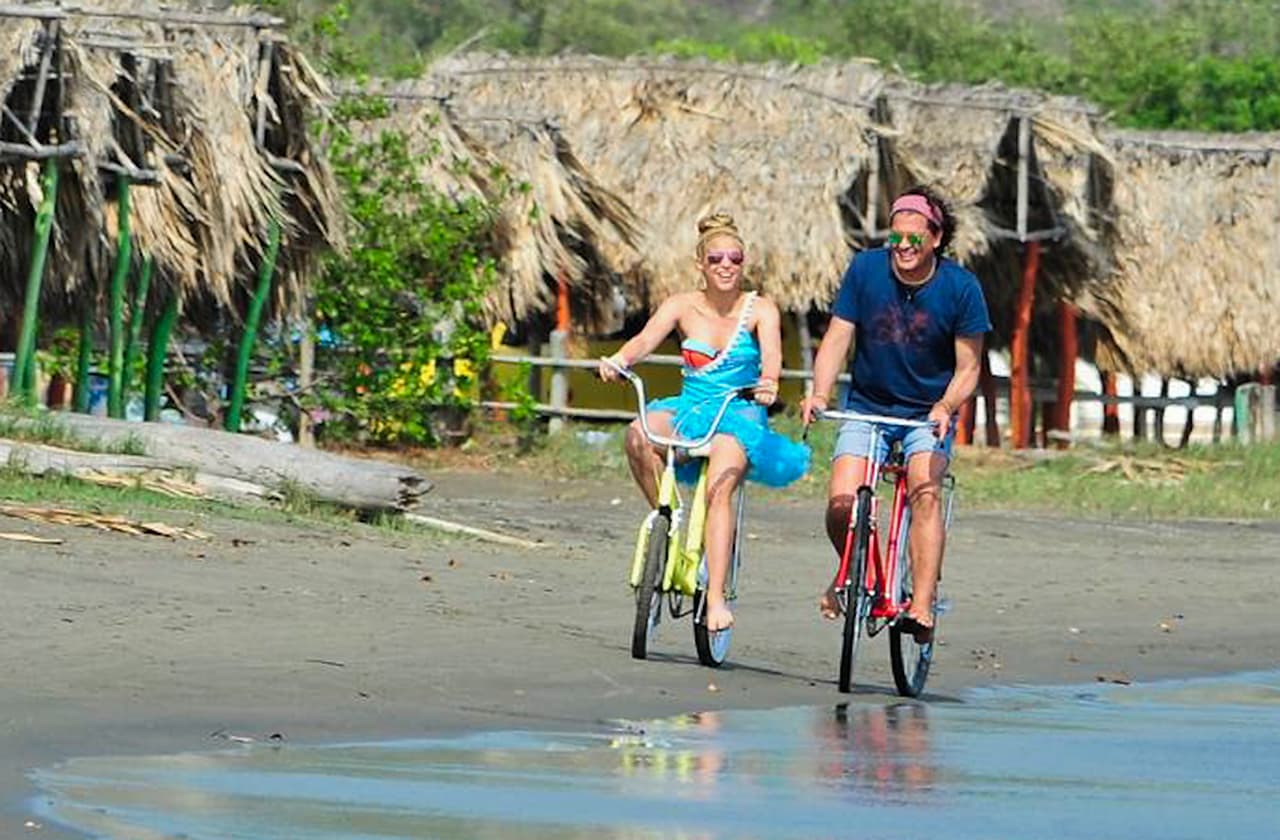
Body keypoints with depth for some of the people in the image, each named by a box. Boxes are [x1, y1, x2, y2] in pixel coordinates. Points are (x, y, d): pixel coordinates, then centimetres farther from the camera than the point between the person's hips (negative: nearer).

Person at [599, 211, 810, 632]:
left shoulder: (760, 309, 0)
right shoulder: (683, 306, 5)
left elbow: (771, 354, -18)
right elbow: (647, 338, -12)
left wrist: (768, 384, -42)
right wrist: (618, 360, -35)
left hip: (739, 412, -2)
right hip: (689, 407, 2)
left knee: (719, 487, -31)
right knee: (639, 436, -32)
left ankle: (716, 598, -35)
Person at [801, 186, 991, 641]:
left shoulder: (960, 287, -9)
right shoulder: (865, 269, -7)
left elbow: (968, 366, -5)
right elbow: (837, 338, -4)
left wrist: (946, 406, -25)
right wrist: (820, 393, -20)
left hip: (928, 415, -1)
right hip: (867, 407, 1)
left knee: (925, 489, -30)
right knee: (841, 503, -18)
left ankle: (922, 606, -32)